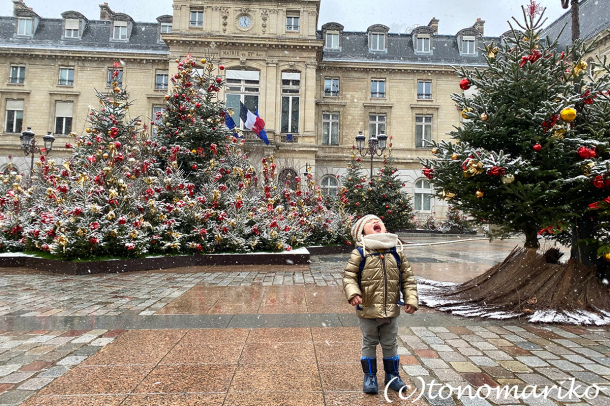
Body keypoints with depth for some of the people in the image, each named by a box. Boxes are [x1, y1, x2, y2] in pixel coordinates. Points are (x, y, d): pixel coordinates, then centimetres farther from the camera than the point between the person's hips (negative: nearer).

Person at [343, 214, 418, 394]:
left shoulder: (396, 251, -1)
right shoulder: (360, 253, -12)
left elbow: (407, 278, 4)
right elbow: (349, 275, -11)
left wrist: (410, 299, -2)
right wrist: (353, 293, -27)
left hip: (391, 311, 3)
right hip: (367, 311, -3)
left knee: (390, 344, 19)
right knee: (369, 344, 15)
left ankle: (392, 375, 40)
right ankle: (370, 377, 32)